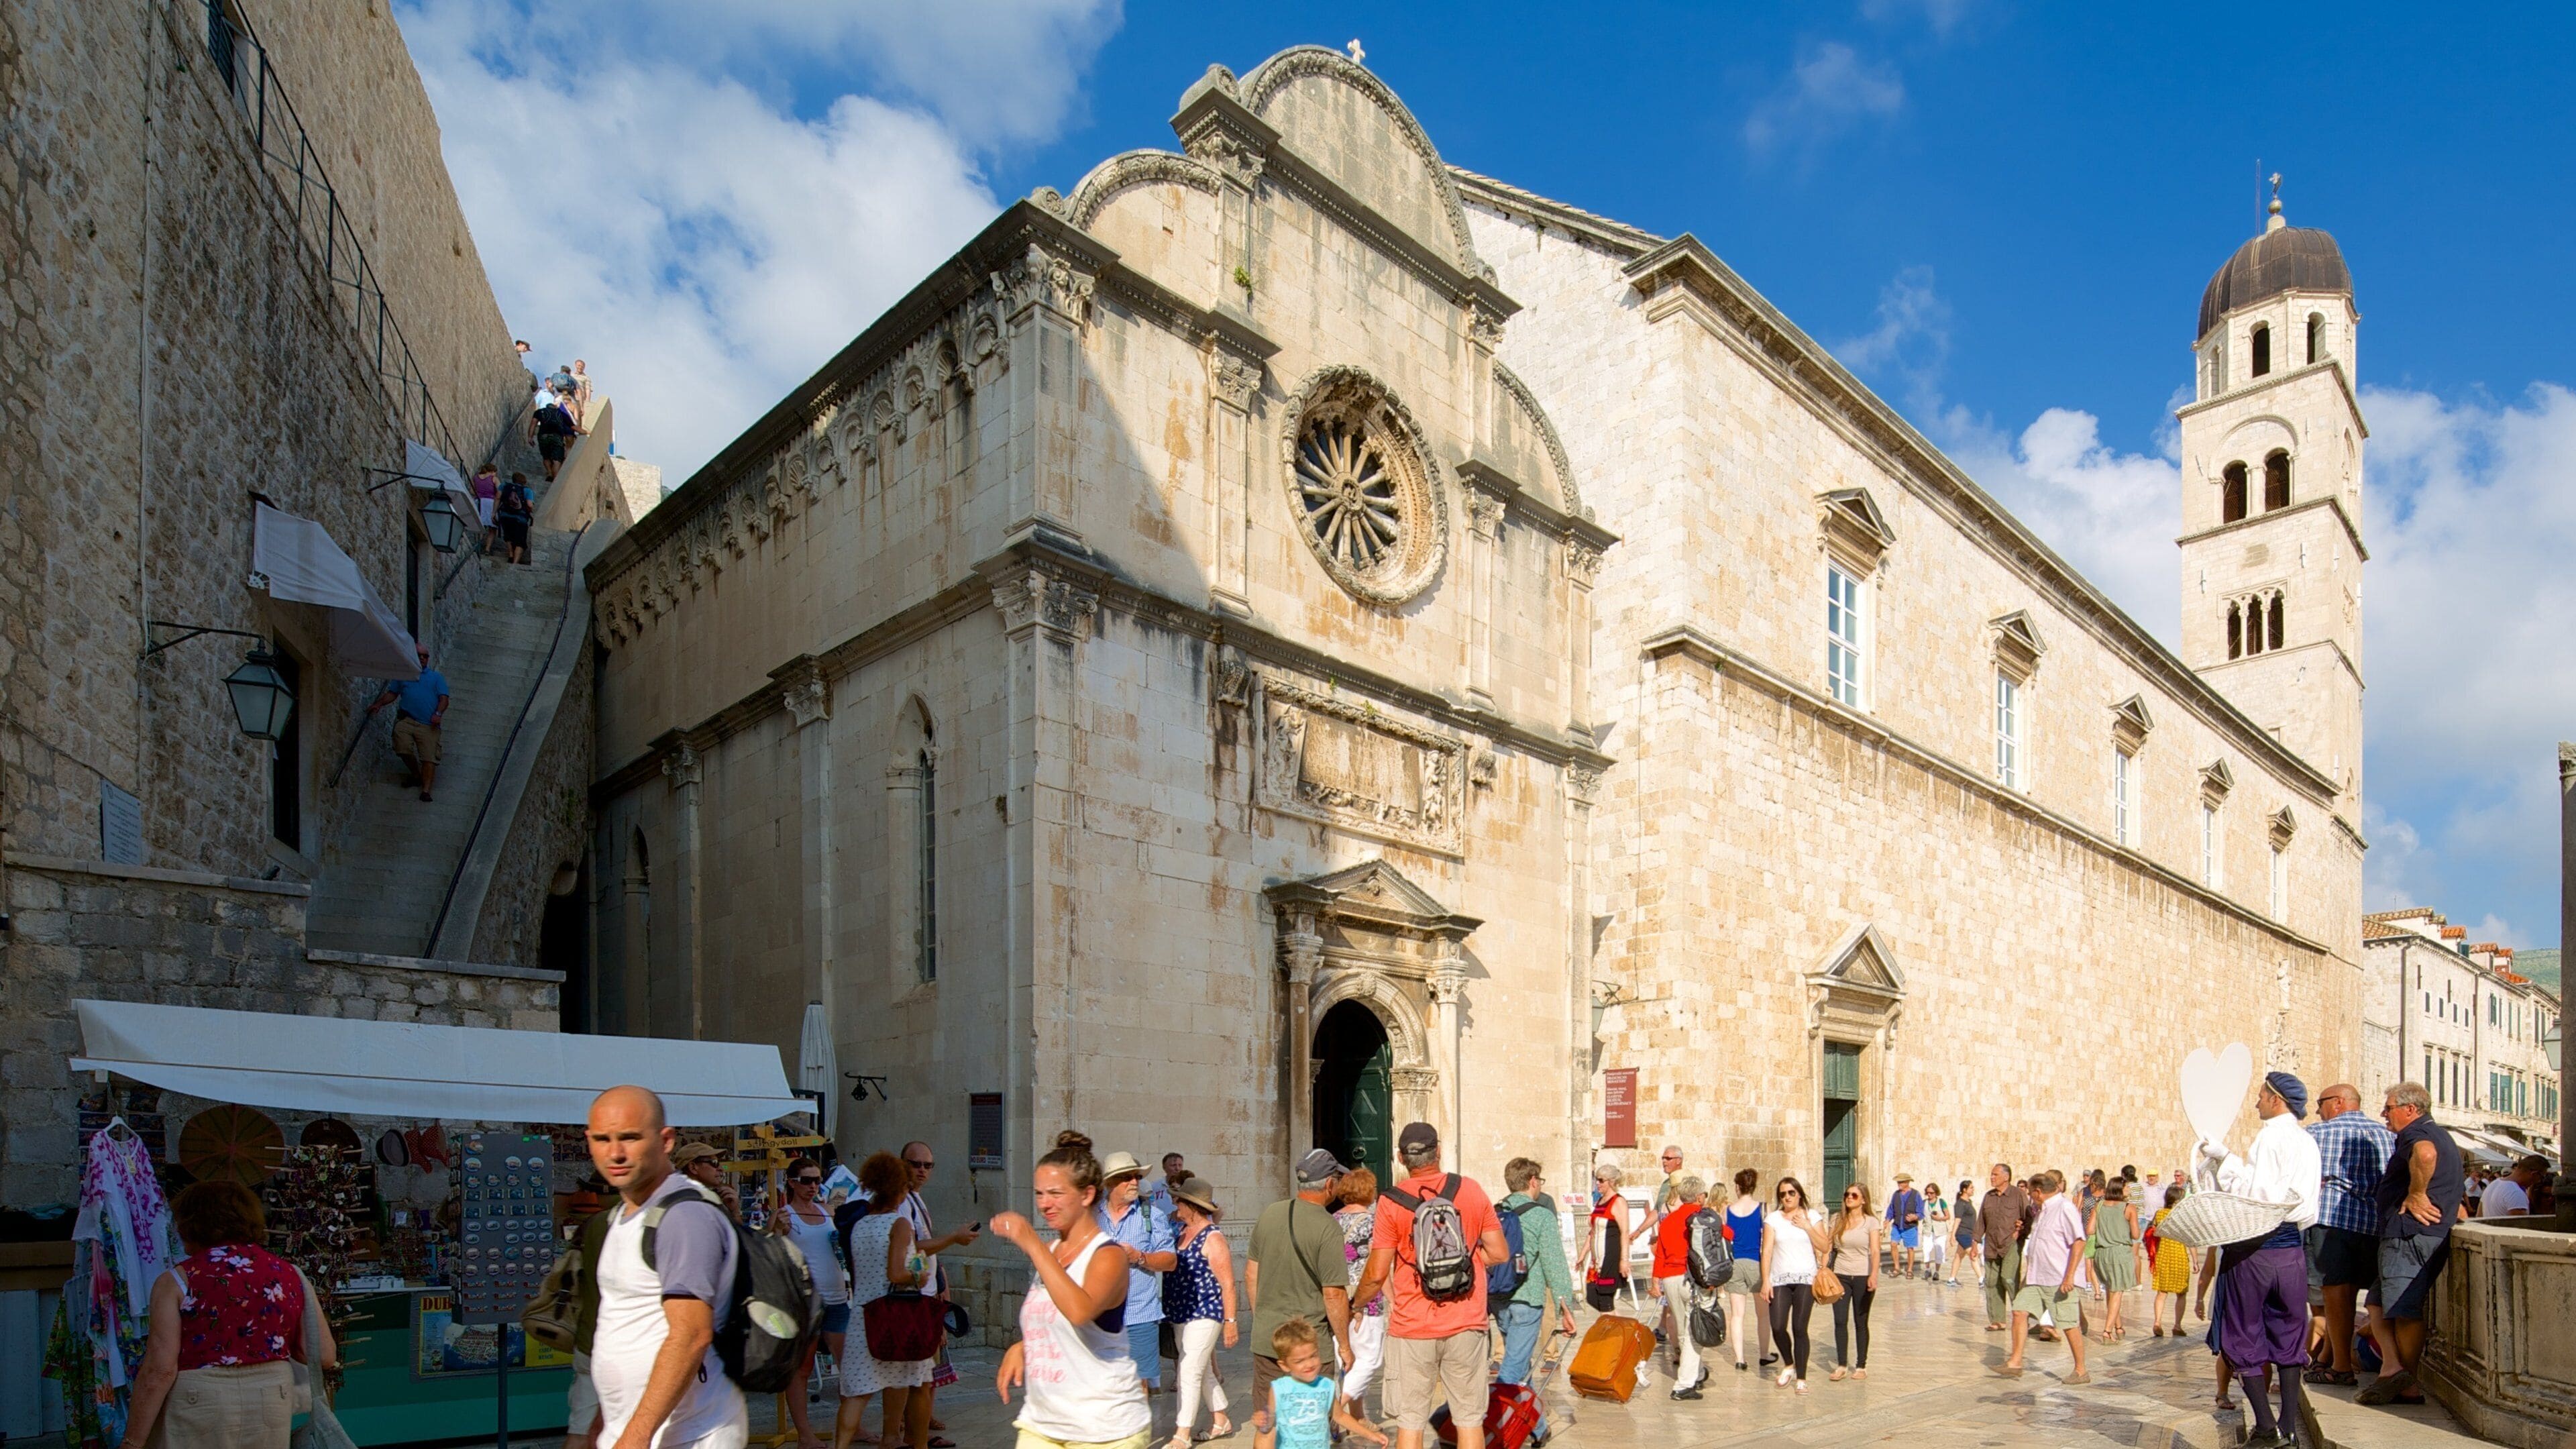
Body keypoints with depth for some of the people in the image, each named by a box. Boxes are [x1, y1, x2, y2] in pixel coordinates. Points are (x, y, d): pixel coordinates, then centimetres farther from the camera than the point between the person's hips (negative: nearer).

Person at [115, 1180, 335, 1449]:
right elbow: (325, 1355, 2)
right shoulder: (289, 1275, 3)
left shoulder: (177, 1280, -7)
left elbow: (159, 1371, -13)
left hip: (197, 1408, -4)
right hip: (272, 1404, 4)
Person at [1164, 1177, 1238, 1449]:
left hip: (1204, 1314, -8)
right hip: (1181, 1315, 8)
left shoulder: (1212, 1238, -15)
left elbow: (1227, 1284, -15)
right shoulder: (1181, 1232, 7)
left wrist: (1230, 1320, -16)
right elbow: (1168, 1264, 15)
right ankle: (1221, 1421, 31)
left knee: (1190, 1371, -8)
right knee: (1203, 1370, 17)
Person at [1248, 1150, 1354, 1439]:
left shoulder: (1269, 1214, 2)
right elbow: (1334, 1294, -17)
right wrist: (1344, 1345, -5)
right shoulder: (1327, 1227, -17)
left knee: (1264, 1425, 14)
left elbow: (1251, 1274, 10)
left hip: (1265, 1338, 5)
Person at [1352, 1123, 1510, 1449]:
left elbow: (1377, 1274, -7)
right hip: (1466, 1325, 2)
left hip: (1412, 1328, -2)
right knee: (1470, 1417, 9)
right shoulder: (1471, 1190, 1)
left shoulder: (1392, 1201, -7)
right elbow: (1499, 1253, 3)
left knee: (1410, 1421, 6)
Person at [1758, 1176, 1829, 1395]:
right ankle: (1788, 1365, 18)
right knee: (1777, 1327, -10)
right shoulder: (1773, 1219, 5)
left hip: (1805, 1279, -1)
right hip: (1780, 1279, 1)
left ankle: (1801, 1378, 6)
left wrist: (1807, 1227, -8)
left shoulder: (1811, 1216, 6)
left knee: (1799, 1328, -6)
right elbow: (1767, 1251, 1)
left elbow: (1824, 1247, 1)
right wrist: (1766, 1281, -5)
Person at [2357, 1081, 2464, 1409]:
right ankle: (2392, 1367, 0)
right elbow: (2458, 1195, 35)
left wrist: (2415, 1195, -25)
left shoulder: (2415, 1133, -9)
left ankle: (2407, 1385, -6)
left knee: (2405, 1310, -8)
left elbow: (2425, 1154, -36)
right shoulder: (2442, 1137, 25)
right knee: (2379, 1304, 10)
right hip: (2436, 1235, 11)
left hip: (2409, 1234, -11)